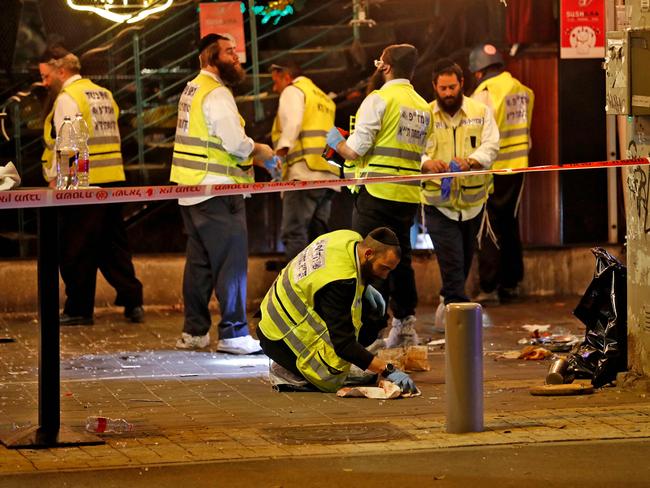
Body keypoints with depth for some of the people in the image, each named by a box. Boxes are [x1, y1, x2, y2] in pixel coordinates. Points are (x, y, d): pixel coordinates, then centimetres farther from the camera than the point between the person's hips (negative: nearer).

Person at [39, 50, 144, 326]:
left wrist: (54, 178, -11)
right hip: (113, 179, 8)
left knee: (76, 252, 0)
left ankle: (78, 310, 4)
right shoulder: (103, 95, 16)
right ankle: (133, 302, 9)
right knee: (113, 246, 13)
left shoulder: (67, 99, -9)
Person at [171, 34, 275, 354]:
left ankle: (194, 331, 20)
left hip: (191, 191, 10)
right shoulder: (216, 94, -14)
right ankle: (233, 333, -7)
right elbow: (236, 143, -21)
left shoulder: (193, 90, 16)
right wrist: (259, 151, -2)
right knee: (231, 262, -7)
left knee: (199, 262, 15)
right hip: (217, 192, -10)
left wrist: (251, 156, 12)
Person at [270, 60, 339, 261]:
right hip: (328, 173, 9)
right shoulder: (324, 98, 31)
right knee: (317, 235, 9)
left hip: (303, 172, -9)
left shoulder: (293, 91, 5)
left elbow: (292, 123, -13)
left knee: (293, 234, -13)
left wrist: (281, 151, -21)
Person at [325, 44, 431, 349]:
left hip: (377, 192, -7)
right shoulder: (423, 106, 14)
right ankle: (405, 325, 17)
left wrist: (336, 141, 7)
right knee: (400, 258, 14)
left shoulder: (379, 99, -10)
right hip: (409, 195, 7)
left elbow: (355, 150, -13)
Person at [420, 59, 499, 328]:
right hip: (439, 201, -3)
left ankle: (448, 304, 36)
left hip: (472, 199, 3)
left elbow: (490, 147, -6)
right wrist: (428, 163, -29)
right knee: (452, 262, -12)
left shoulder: (481, 112, 5)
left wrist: (469, 162, -26)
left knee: (465, 260, 15)